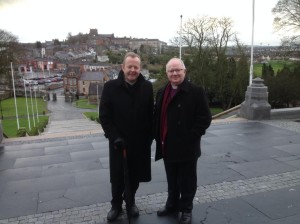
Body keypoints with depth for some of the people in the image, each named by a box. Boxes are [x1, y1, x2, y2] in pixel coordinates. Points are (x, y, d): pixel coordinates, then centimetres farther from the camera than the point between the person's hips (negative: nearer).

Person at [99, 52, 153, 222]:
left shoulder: (147, 87, -2)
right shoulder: (111, 87, -7)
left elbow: (151, 115, 0)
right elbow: (104, 116, -7)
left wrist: (149, 137, -4)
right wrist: (115, 137, -14)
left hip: (140, 142, 2)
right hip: (119, 142, -1)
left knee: (135, 176, 15)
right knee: (118, 177, 11)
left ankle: (130, 201, 39)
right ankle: (116, 205, 34)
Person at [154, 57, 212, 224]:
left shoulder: (196, 91, -10)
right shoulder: (162, 93, 10)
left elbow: (205, 118, -12)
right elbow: (157, 116, 14)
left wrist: (191, 137, -17)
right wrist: (158, 137, 5)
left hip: (187, 147, -5)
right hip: (168, 146, 5)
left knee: (187, 181, 10)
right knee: (171, 180, 20)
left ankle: (186, 209, 28)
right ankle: (172, 205, 38)